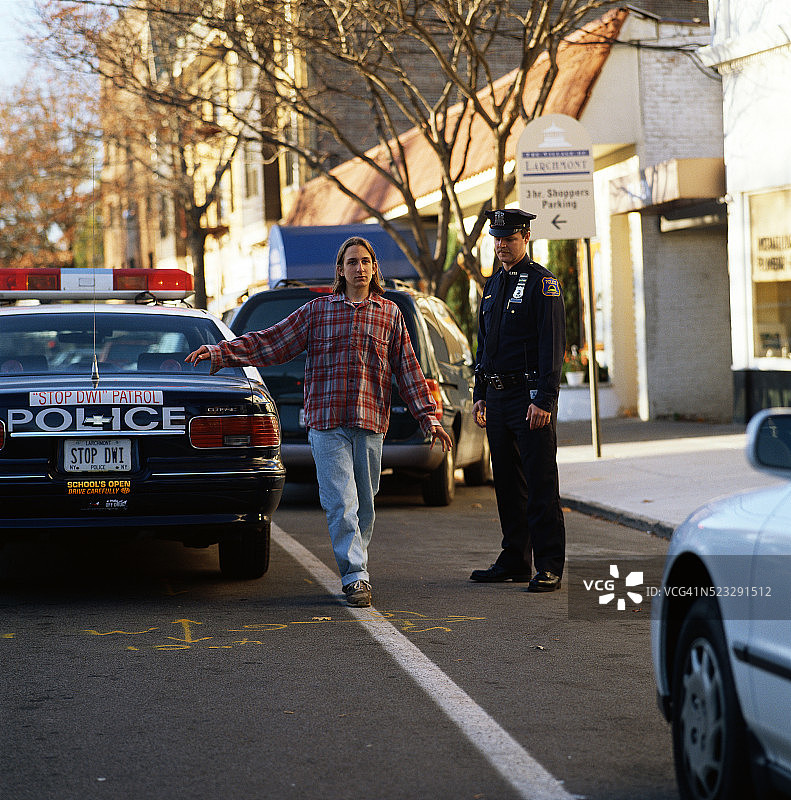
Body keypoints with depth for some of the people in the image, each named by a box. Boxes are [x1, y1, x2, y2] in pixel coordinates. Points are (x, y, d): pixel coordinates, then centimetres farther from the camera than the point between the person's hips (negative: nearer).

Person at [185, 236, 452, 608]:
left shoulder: (390, 313, 12)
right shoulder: (317, 310, 9)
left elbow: (408, 368, 14)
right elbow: (268, 343, 7)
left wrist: (428, 416, 10)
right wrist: (221, 352, -2)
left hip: (370, 423, 1)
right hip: (327, 422, -1)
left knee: (364, 506, 5)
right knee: (340, 503, -11)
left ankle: (355, 571, 19)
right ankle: (356, 577, -12)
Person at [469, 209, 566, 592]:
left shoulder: (542, 282, -7)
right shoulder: (493, 284, 17)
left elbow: (552, 345, -14)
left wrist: (544, 400, -20)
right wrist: (480, 395, 16)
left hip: (531, 396, -8)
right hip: (498, 396, 8)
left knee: (541, 484, -6)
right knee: (508, 483, 11)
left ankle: (549, 567, -5)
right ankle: (515, 561, 18)